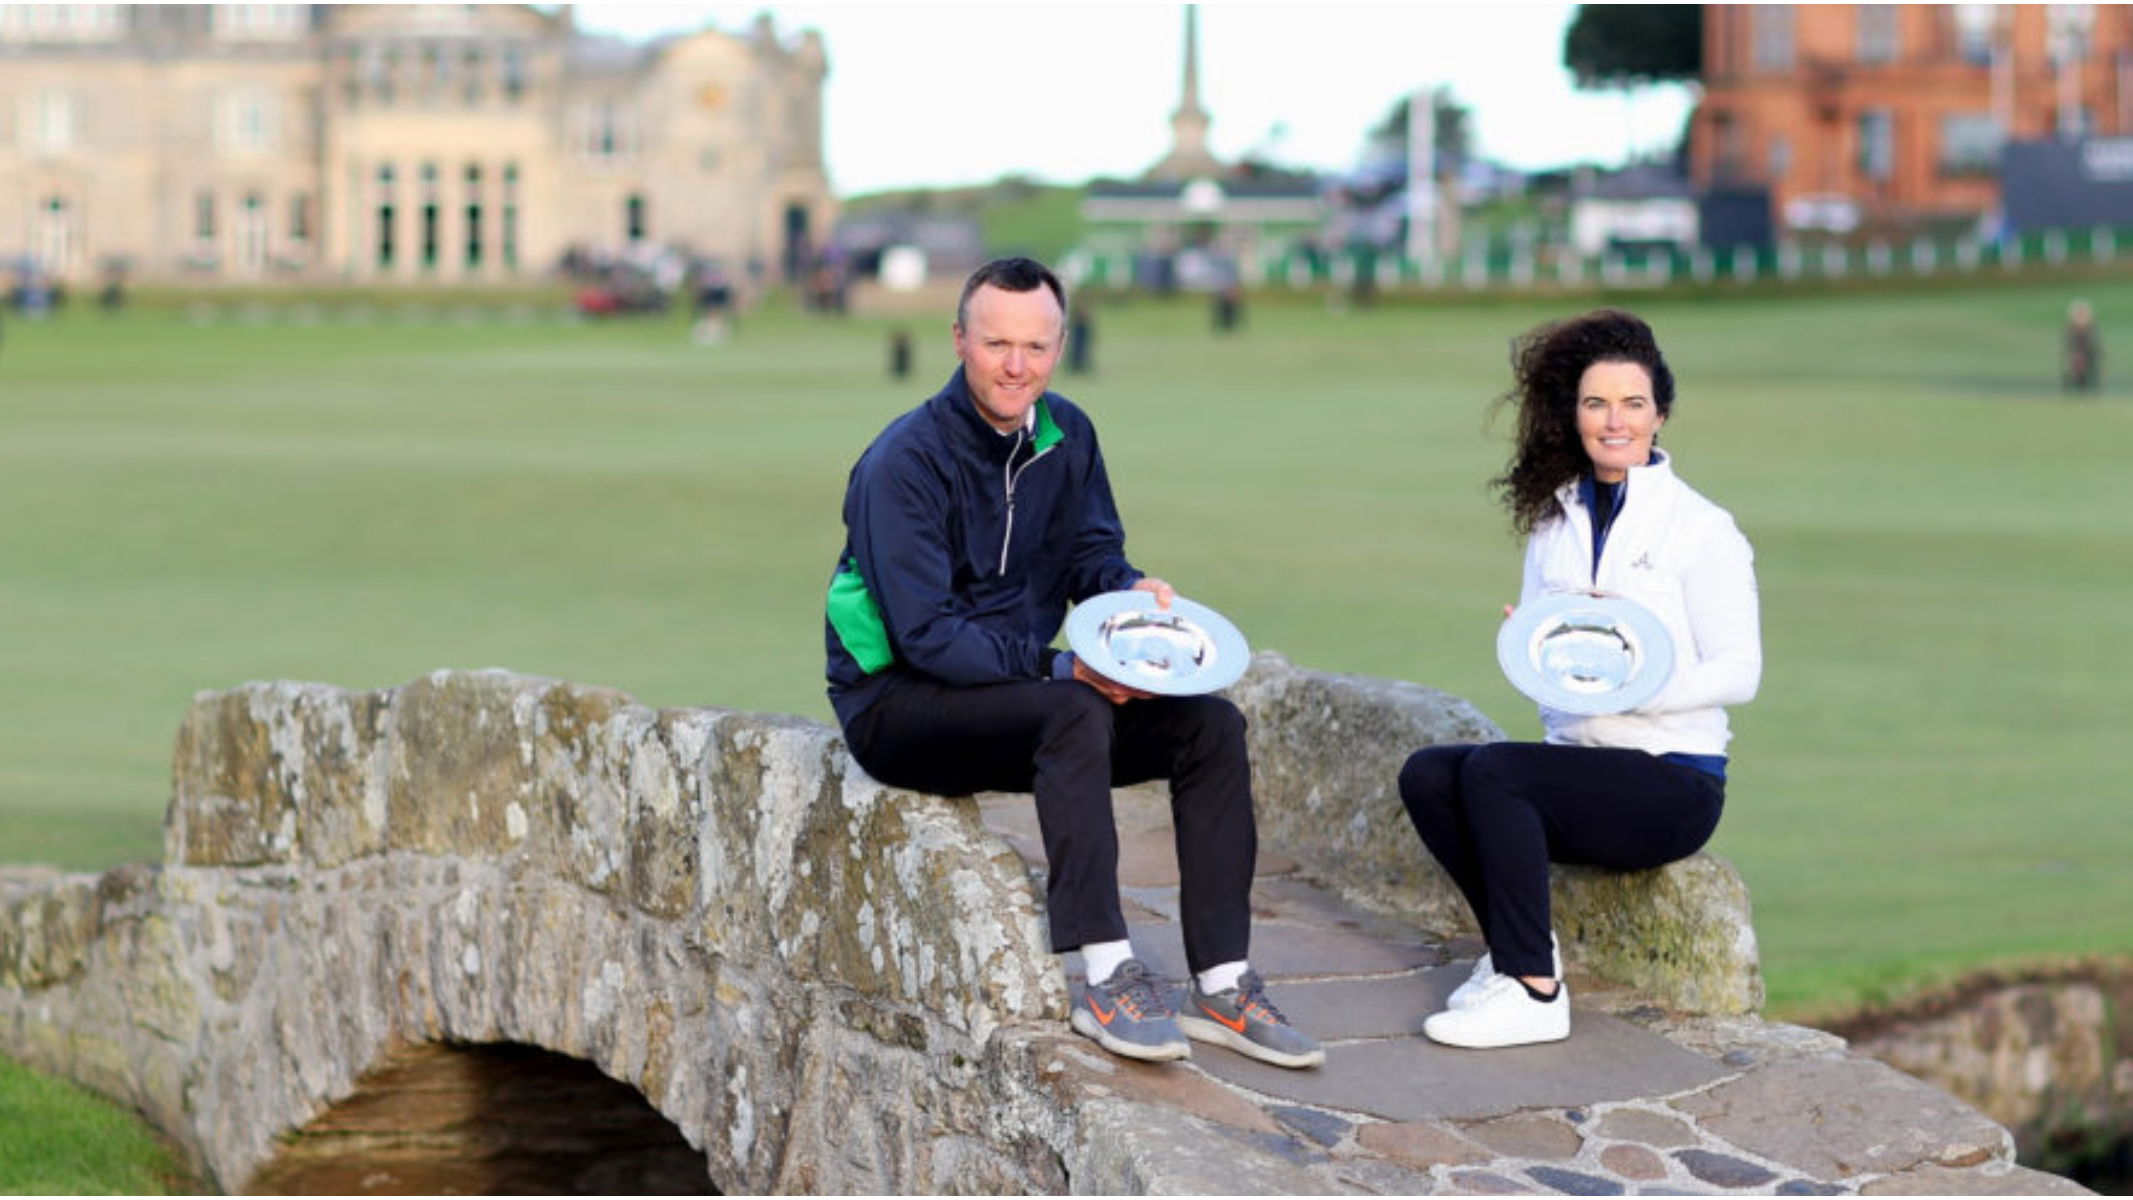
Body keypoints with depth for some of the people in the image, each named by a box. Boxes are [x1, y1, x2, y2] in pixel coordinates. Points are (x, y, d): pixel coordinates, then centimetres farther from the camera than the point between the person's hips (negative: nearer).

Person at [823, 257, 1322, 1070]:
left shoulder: (1066, 436, 4)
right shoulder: (907, 461, -20)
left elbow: (1094, 554, 13)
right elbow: (924, 635, -24)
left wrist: (1135, 591, -11)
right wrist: (1061, 668, -30)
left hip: (1013, 688, 8)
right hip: (898, 701, -8)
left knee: (1212, 726, -10)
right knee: (1074, 715, -36)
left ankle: (1223, 986, -13)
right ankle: (1109, 981, -37)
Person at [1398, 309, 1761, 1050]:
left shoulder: (1702, 530, -4)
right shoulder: (1554, 521, 13)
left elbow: (1739, 673, -8)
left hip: (1672, 783, -6)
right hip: (1578, 760, 6)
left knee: (1491, 770, -27)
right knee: (1427, 775, -17)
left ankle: (1534, 990, -22)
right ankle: (1516, 946, -4)